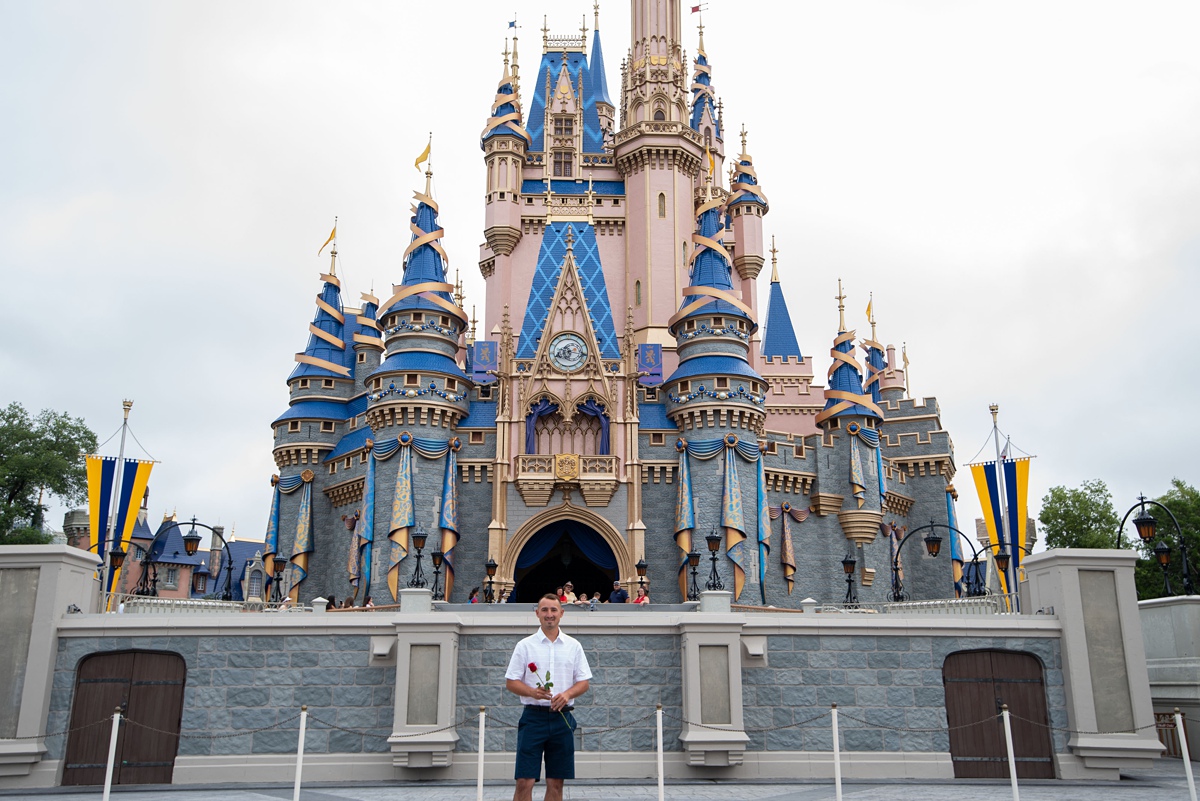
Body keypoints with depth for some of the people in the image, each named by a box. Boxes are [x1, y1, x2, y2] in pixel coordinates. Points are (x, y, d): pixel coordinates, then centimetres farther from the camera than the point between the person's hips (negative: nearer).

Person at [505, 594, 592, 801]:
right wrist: (532, 692, -18)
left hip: (563, 717, 2)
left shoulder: (573, 646, 9)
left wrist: (567, 694, -11)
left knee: (556, 783, 7)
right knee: (524, 782, -6)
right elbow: (510, 682, 1)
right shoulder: (525, 645, 3)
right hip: (533, 716, -2)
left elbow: (584, 681, 9)